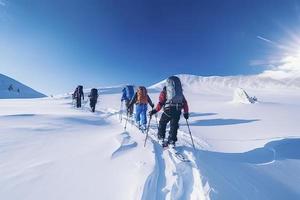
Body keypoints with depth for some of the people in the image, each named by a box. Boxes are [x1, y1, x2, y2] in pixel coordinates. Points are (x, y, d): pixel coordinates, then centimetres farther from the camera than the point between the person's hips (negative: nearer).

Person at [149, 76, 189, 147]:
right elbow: (185, 102, 13)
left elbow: (161, 102, -10)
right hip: (177, 112, 4)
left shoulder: (165, 91, 2)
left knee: (162, 123, 18)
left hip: (168, 111, -3)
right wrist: (186, 112, 19)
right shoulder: (179, 92, 15)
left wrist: (155, 110, -7)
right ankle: (172, 141, 16)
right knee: (174, 126, 14)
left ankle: (161, 138, 23)